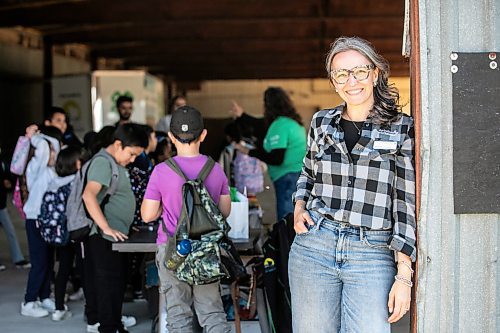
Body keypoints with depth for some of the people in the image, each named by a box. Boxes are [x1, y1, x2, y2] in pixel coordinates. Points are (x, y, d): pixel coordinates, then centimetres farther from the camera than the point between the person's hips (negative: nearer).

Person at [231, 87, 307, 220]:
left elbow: (276, 159, -21)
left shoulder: (279, 125, -16)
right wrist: (242, 115, 38)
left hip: (288, 177, -10)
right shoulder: (292, 121, 14)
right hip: (299, 174, 10)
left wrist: (249, 152, -13)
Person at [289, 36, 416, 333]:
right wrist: (299, 207, 7)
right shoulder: (321, 122, 9)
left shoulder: (401, 129, -1)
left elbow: (407, 204, -4)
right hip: (313, 246, 3)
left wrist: (404, 275, -9)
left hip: (373, 254, -3)